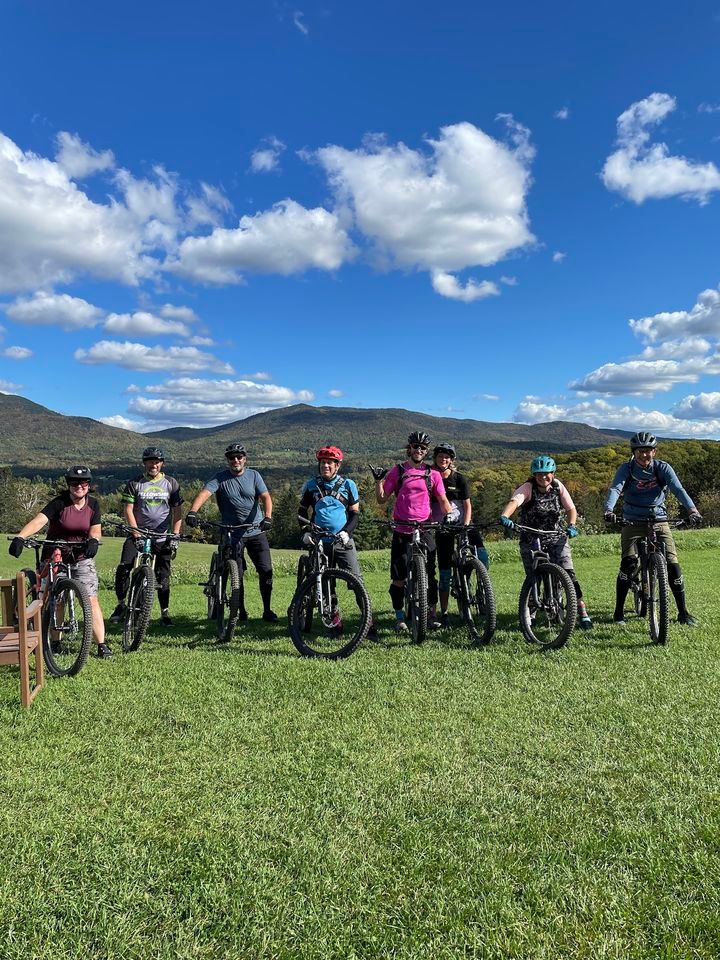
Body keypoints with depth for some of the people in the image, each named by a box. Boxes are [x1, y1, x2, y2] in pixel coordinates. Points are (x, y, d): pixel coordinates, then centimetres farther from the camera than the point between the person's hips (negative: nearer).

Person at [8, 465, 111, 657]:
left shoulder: (92, 504, -1)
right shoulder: (59, 503, -13)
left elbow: (95, 529, -6)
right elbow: (39, 520, -26)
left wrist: (93, 540, -30)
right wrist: (19, 537, -42)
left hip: (82, 558, 2)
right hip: (55, 557, -1)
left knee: (91, 600, -6)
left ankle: (101, 645, -4)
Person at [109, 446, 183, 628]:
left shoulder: (171, 483, 4)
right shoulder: (134, 483, 1)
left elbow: (177, 512, 4)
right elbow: (128, 510, -4)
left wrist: (175, 537, -5)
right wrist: (136, 534, -14)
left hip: (162, 537, 1)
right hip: (139, 534, 0)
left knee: (163, 576, 2)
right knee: (123, 568, -16)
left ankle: (165, 613, 14)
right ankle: (121, 605, 4)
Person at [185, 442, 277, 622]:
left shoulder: (254, 475, 2)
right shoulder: (220, 478, -3)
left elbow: (265, 496, -9)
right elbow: (204, 493, -18)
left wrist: (267, 516, -29)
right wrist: (193, 512, -37)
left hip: (256, 532, 1)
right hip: (233, 534, -1)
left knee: (266, 570, -2)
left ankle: (267, 610, 11)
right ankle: (241, 612, 16)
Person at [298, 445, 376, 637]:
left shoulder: (348, 485, 2)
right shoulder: (311, 486, 6)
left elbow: (355, 513, 4)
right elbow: (302, 512, 14)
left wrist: (346, 532, -12)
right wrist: (306, 532, -2)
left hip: (343, 541, -2)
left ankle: (368, 621, -7)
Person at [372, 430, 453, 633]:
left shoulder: (433, 475, 9)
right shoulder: (397, 471, 6)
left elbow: (442, 500, 9)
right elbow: (382, 499, 5)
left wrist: (451, 515, -8)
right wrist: (378, 480, -9)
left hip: (425, 531, 1)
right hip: (401, 532, 0)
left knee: (429, 575, -1)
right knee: (399, 577, 2)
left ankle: (430, 614, 12)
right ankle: (400, 617, 14)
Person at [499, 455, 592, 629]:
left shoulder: (558, 486, -4)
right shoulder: (528, 488, -15)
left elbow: (571, 508, -3)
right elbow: (514, 501, -34)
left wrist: (571, 525, -23)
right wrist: (504, 517, -54)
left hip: (555, 537, 2)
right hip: (530, 540, -2)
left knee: (568, 573, -11)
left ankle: (582, 611, -1)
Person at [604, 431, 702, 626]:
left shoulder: (662, 468, -3)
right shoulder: (626, 469, -6)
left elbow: (678, 489, -17)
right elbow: (615, 489, -22)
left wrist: (692, 510, -35)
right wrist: (609, 510, -42)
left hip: (659, 521, 1)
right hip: (633, 522, -1)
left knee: (673, 564, -8)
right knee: (628, 563, -18)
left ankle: (683, 613, 7)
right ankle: (619, 611, -4)